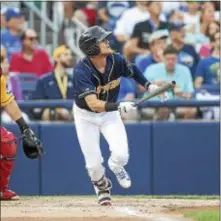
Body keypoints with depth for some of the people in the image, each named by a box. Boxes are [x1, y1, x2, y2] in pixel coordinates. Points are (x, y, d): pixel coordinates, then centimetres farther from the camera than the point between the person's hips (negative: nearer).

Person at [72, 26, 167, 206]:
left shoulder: (116, 61, -18)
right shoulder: (81, 71, -33)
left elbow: (132, 70, 8)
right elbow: (93, 103, -42)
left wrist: (148, 85, -5)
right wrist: (119, 107, -54)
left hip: (110, 113, 3)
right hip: (86, 116, -3)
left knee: (121, 155, -16)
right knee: (94, 164, -5)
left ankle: (116, 167, 24)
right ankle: (103, 187, 32)